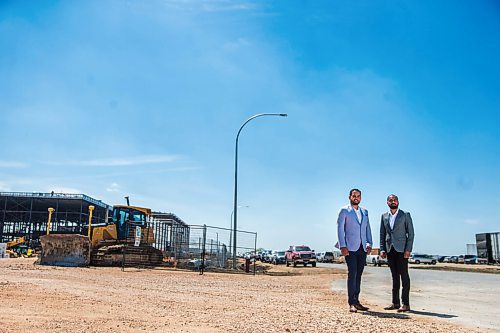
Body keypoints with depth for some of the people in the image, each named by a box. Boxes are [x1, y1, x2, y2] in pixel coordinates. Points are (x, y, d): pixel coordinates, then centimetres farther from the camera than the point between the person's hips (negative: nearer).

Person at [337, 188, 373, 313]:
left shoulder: (365, 212, 18)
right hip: (350, 248, -5)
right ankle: (351, 303, -7)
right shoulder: (344, 211, 2)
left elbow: (367, 228, 18)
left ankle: (356, 301, 14)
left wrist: (369, 243, 5)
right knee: (352, 274, -9)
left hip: (362, 248, 5)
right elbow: (340, 229, -3)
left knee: (358, 275, 7)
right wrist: (342, 246, -12)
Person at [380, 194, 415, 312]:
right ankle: (395, 302, 14)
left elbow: (410, 233, -2)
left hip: (401, 250, -4)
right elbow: (382, 234, 14)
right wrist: (382, 249, 4)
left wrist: (408, 249, -11)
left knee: (404, 276, -5)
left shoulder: (405, 215, 2)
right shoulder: (384, 216, 13)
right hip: (390, 250, 4)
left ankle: (406, 304, -2)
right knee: (394, 276, 9)